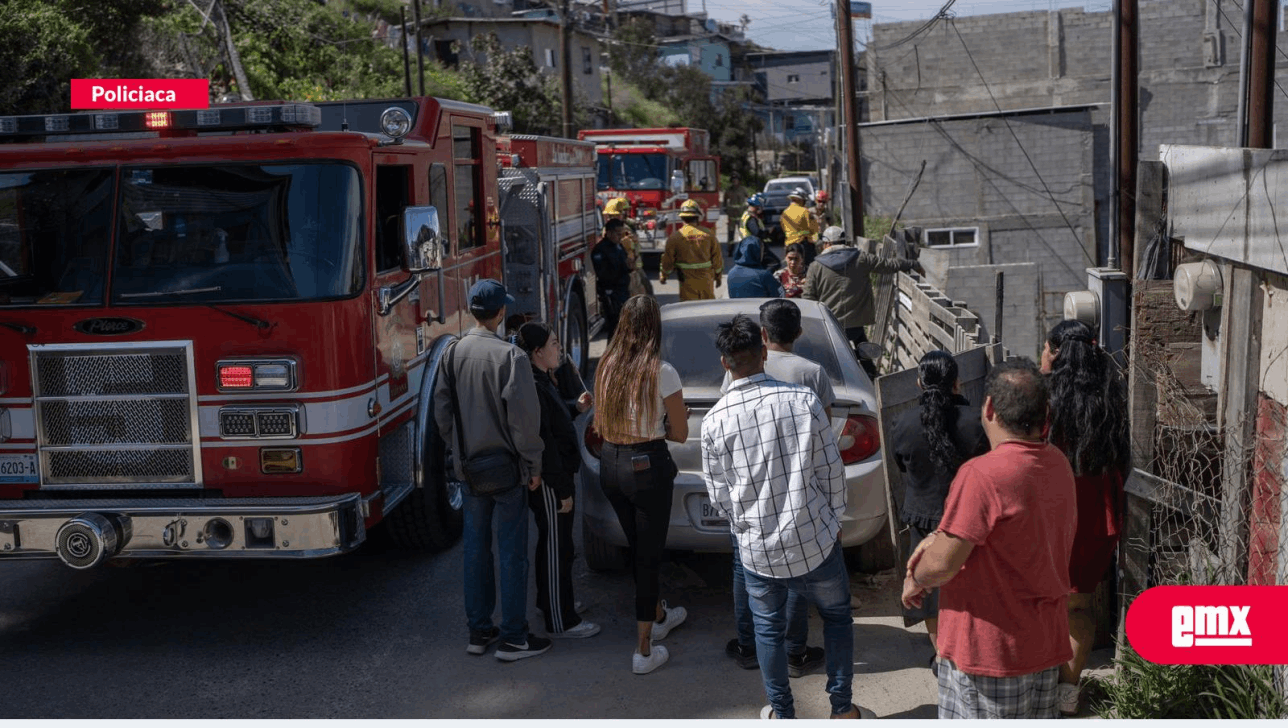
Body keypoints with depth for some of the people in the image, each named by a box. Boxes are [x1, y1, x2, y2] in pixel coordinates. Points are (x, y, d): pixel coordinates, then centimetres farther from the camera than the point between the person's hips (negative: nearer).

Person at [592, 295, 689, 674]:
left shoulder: (606, 367, 1)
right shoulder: (662, 372, -15)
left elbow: (600, 428, 11)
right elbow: (680, 433, -7)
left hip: (610, 464, 6)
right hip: (648, 466, -6)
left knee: (637, 548, 23)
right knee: (648, 555, 5)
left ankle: (659, 615, 45)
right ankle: (643, 651, 9)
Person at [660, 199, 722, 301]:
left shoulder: (675, 237, -10)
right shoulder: (708, 235, -3)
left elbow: (668, 261, -4)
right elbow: (717, 259, 3)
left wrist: (663, 276, 14)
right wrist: (718, 277, 17)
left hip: (687, 282, -2)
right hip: (706, 280, 2)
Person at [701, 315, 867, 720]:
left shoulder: (714, 422, -11)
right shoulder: (803, 401, -13)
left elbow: (719, 495, -2)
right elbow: (832, 470, -6)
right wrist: (833, 519, 9)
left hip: (757, 548, 1)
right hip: (814, 540, 0)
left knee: (768, 628, 19)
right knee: (837, 616, 21)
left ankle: (781, 714, 31)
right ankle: (842, 708, 29)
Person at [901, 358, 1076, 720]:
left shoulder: (982, 475, -25)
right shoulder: (1058, 464, 2)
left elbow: (943, 564, -23)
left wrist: (915, 580, -2)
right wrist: (945, 536, 5)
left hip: (990, 651, -8)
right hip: (1047, 643, 8)